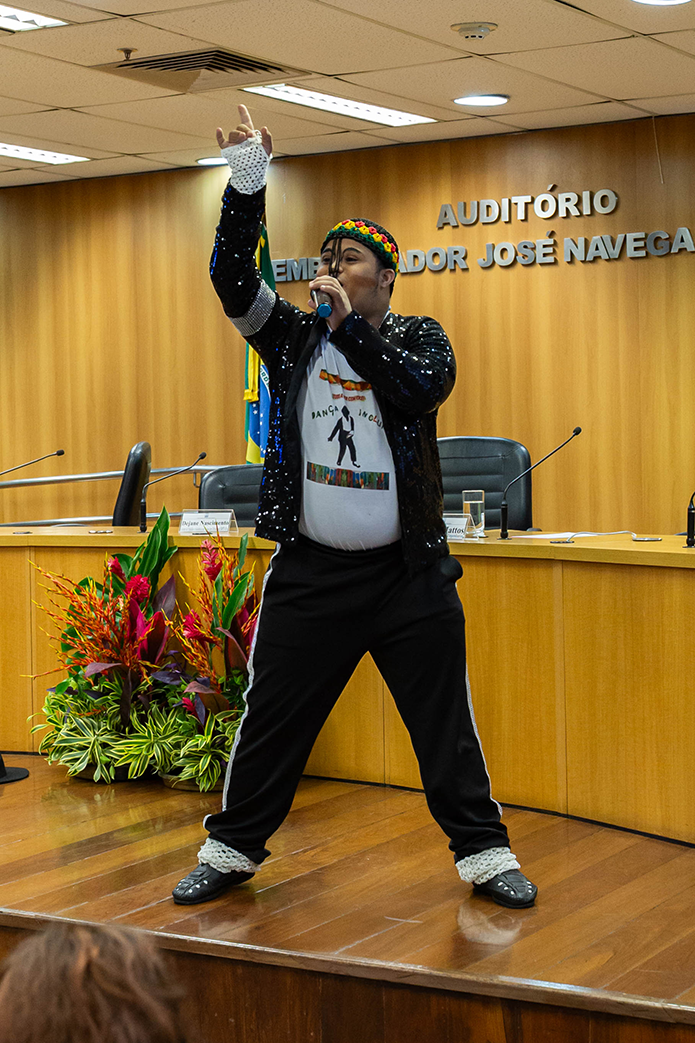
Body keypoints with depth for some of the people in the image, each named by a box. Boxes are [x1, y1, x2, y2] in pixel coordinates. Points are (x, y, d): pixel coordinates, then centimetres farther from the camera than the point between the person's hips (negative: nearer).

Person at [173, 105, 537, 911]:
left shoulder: (417, 337, 5)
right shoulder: (293, 335, 6)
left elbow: (426, 387, -17)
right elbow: (232, 278, -9)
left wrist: (350, 326, -20)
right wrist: (247, 179, -18)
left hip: (409, 571, -1)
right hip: (310, 568, 1)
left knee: (445, 720, 6)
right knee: (272, 717, 7)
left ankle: (483, 852, 18)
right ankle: (231, 849, 23)